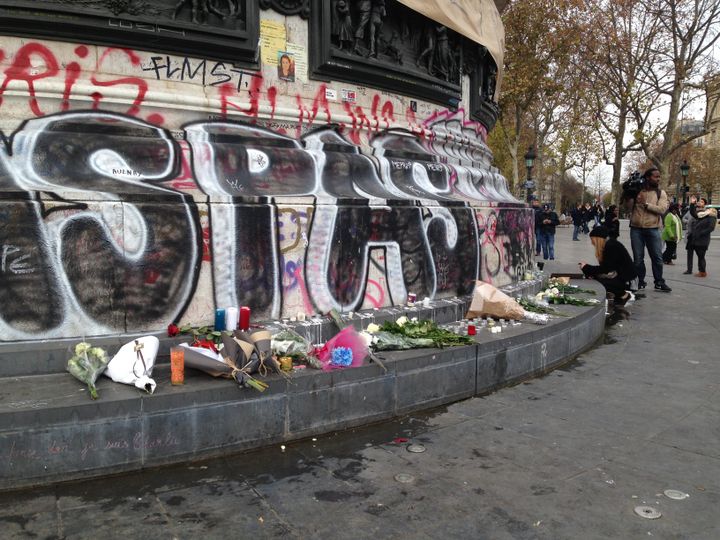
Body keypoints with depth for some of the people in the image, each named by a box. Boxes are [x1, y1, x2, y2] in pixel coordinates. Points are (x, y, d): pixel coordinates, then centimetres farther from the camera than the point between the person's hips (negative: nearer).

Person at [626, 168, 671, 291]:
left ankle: (659, 283, 12)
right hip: (636, 229, 0)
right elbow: (629, 209, 3)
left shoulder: (661, 193, 4)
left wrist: (646, 204, -17)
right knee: (638, 258, 5)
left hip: (653, 229, 0)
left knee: (657, 257, 2)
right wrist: (628, 197, -11)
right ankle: (640, 281, 15)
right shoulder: (636, 191, 5)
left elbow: (662, 209, -11)